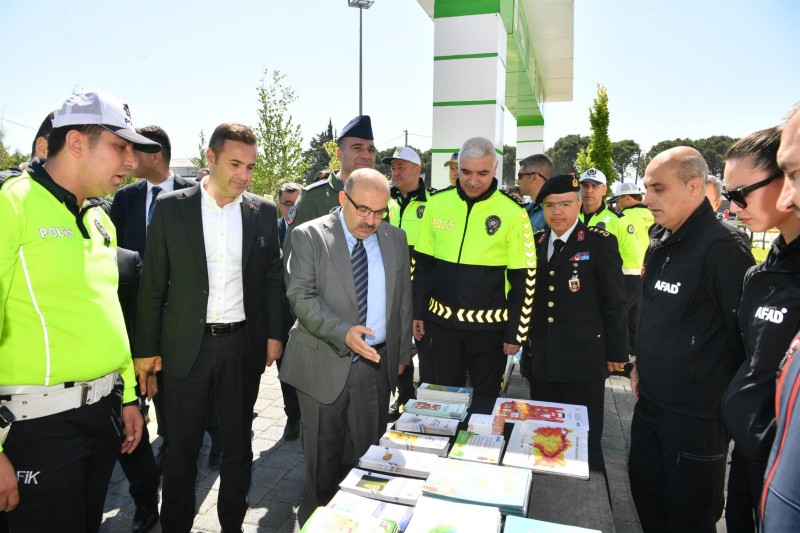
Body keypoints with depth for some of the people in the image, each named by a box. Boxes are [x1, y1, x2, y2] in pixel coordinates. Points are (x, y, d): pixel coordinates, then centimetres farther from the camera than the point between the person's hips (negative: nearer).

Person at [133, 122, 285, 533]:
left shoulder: (263, 211, 2)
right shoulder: (171, 207, -3)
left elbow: (273, 277, 7)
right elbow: (153, 282, -1)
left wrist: (274, 334, 3)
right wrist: (146, 347, -1)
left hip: (243, 345, 2)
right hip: (186, 346, -1)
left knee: (238, 444, 15)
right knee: (182, 448, 12)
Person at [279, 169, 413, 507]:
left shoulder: (396, 239, 6)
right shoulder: (310, 236, -7)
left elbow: (403, 300, 12)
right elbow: (300, 296, -15)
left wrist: (401, 353, 12)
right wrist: (343, 332, -28)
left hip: (377, 364, 3)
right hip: (324, 365, -3)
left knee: (372, 451, 14)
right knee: (323, 452, 12)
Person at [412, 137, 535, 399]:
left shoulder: (512, 212, -10)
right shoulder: (437, 203, -1)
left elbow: (524, 279, -7)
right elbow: (422, 263, 6)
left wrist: (516, 332, -6)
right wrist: (418, 312, 5)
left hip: (489, 326, -2)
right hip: (441, 321, 3)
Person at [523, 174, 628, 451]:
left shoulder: (600, 243, -7)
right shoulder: (536, 242, 8)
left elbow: (614, 302, -6)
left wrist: (617, 352, -4)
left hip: (583, 360, -5)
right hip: (541, 358, 5)